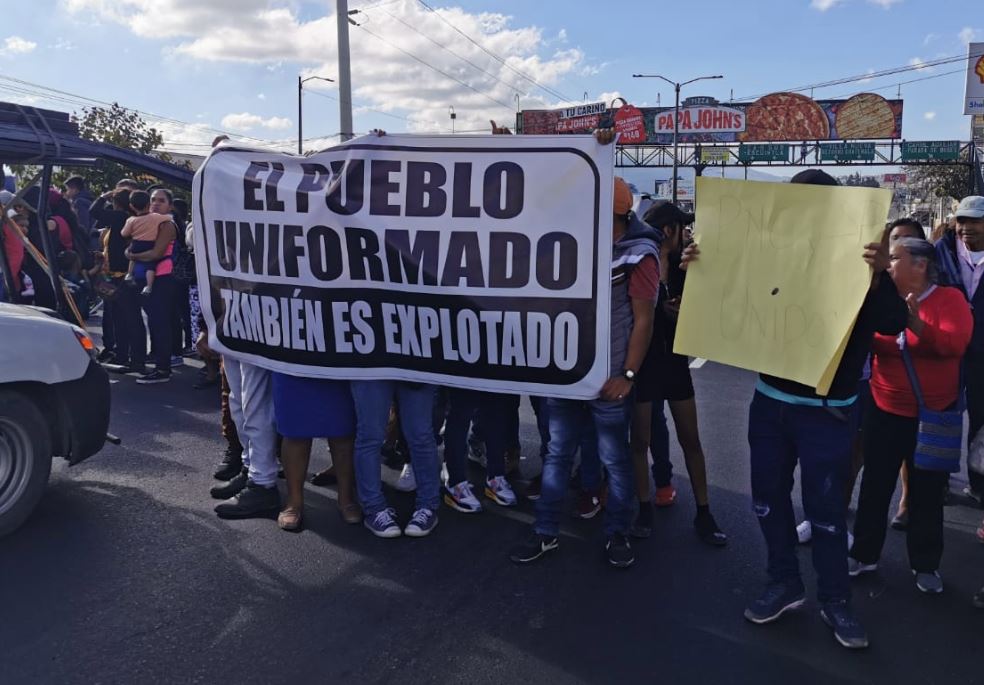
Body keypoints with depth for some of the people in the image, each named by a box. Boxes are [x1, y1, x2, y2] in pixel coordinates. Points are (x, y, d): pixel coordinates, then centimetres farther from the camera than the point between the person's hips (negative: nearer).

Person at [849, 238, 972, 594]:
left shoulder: (950, 299, -8)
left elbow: (956, 343, -23)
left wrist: (919, 327, -36)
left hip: (934, 415, -3)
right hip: (886, 411, 3)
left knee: (927, 492, 10)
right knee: (875, 484, 10)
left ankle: (926, 564, 25)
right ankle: (864, 554, 25)